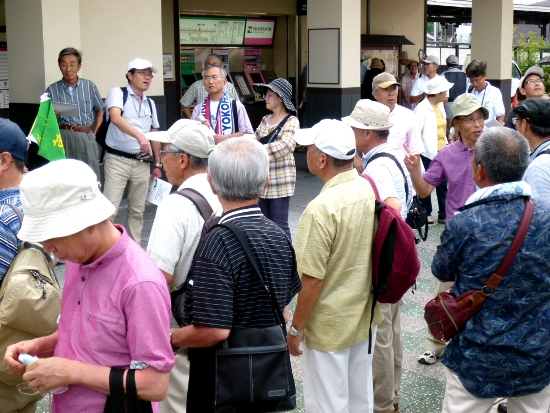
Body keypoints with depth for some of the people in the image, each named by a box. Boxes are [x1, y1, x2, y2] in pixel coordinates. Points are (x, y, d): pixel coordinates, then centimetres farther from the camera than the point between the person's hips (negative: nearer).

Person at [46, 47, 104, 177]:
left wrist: (93, 133, 9)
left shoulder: (89, 86, 6)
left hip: (86, 138, 1)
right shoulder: (52, 90, 4)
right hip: (63, 137, -1)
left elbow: (100, 111, 17)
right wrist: (54, 114, -13)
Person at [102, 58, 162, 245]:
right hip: (118, 160, -6)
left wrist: (157, 164, 18)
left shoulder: (150, 103, 13)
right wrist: (139, 136, -37)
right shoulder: (117, 93, -5)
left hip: (142, 163, 6)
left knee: (137, 210, 11)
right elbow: (115, 118, -25)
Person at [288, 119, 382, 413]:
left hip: (329, 326, -7)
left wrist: (295, 328, -11)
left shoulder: (321, 209, -25)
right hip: (365, 317, 7)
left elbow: (312, 280, -23)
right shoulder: (371, 191, -2)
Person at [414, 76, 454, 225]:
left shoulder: (440, 105, 10)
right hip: (427, 153, -7)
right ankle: (426, 214, 19)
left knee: (443, 184, 6)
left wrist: (446, 144, 14)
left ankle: (443, 214, 13)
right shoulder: (422, 108, -14)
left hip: (441, 151, 7)